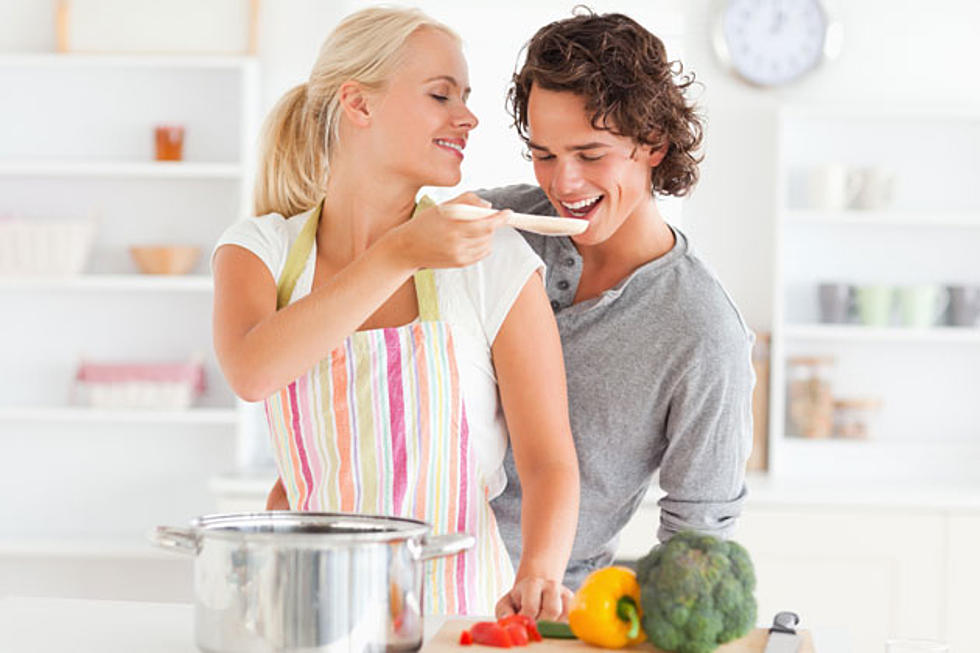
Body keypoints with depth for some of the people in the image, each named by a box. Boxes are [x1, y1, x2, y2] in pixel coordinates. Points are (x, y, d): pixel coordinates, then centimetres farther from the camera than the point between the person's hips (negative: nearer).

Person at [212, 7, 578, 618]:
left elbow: (550, 462, -4)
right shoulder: (262, 248, 2)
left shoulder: (495, 260, -3)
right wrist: (398, 257, -26)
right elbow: (251, 371, -20)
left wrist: (537, 575, -23)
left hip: (459, 609, 0)